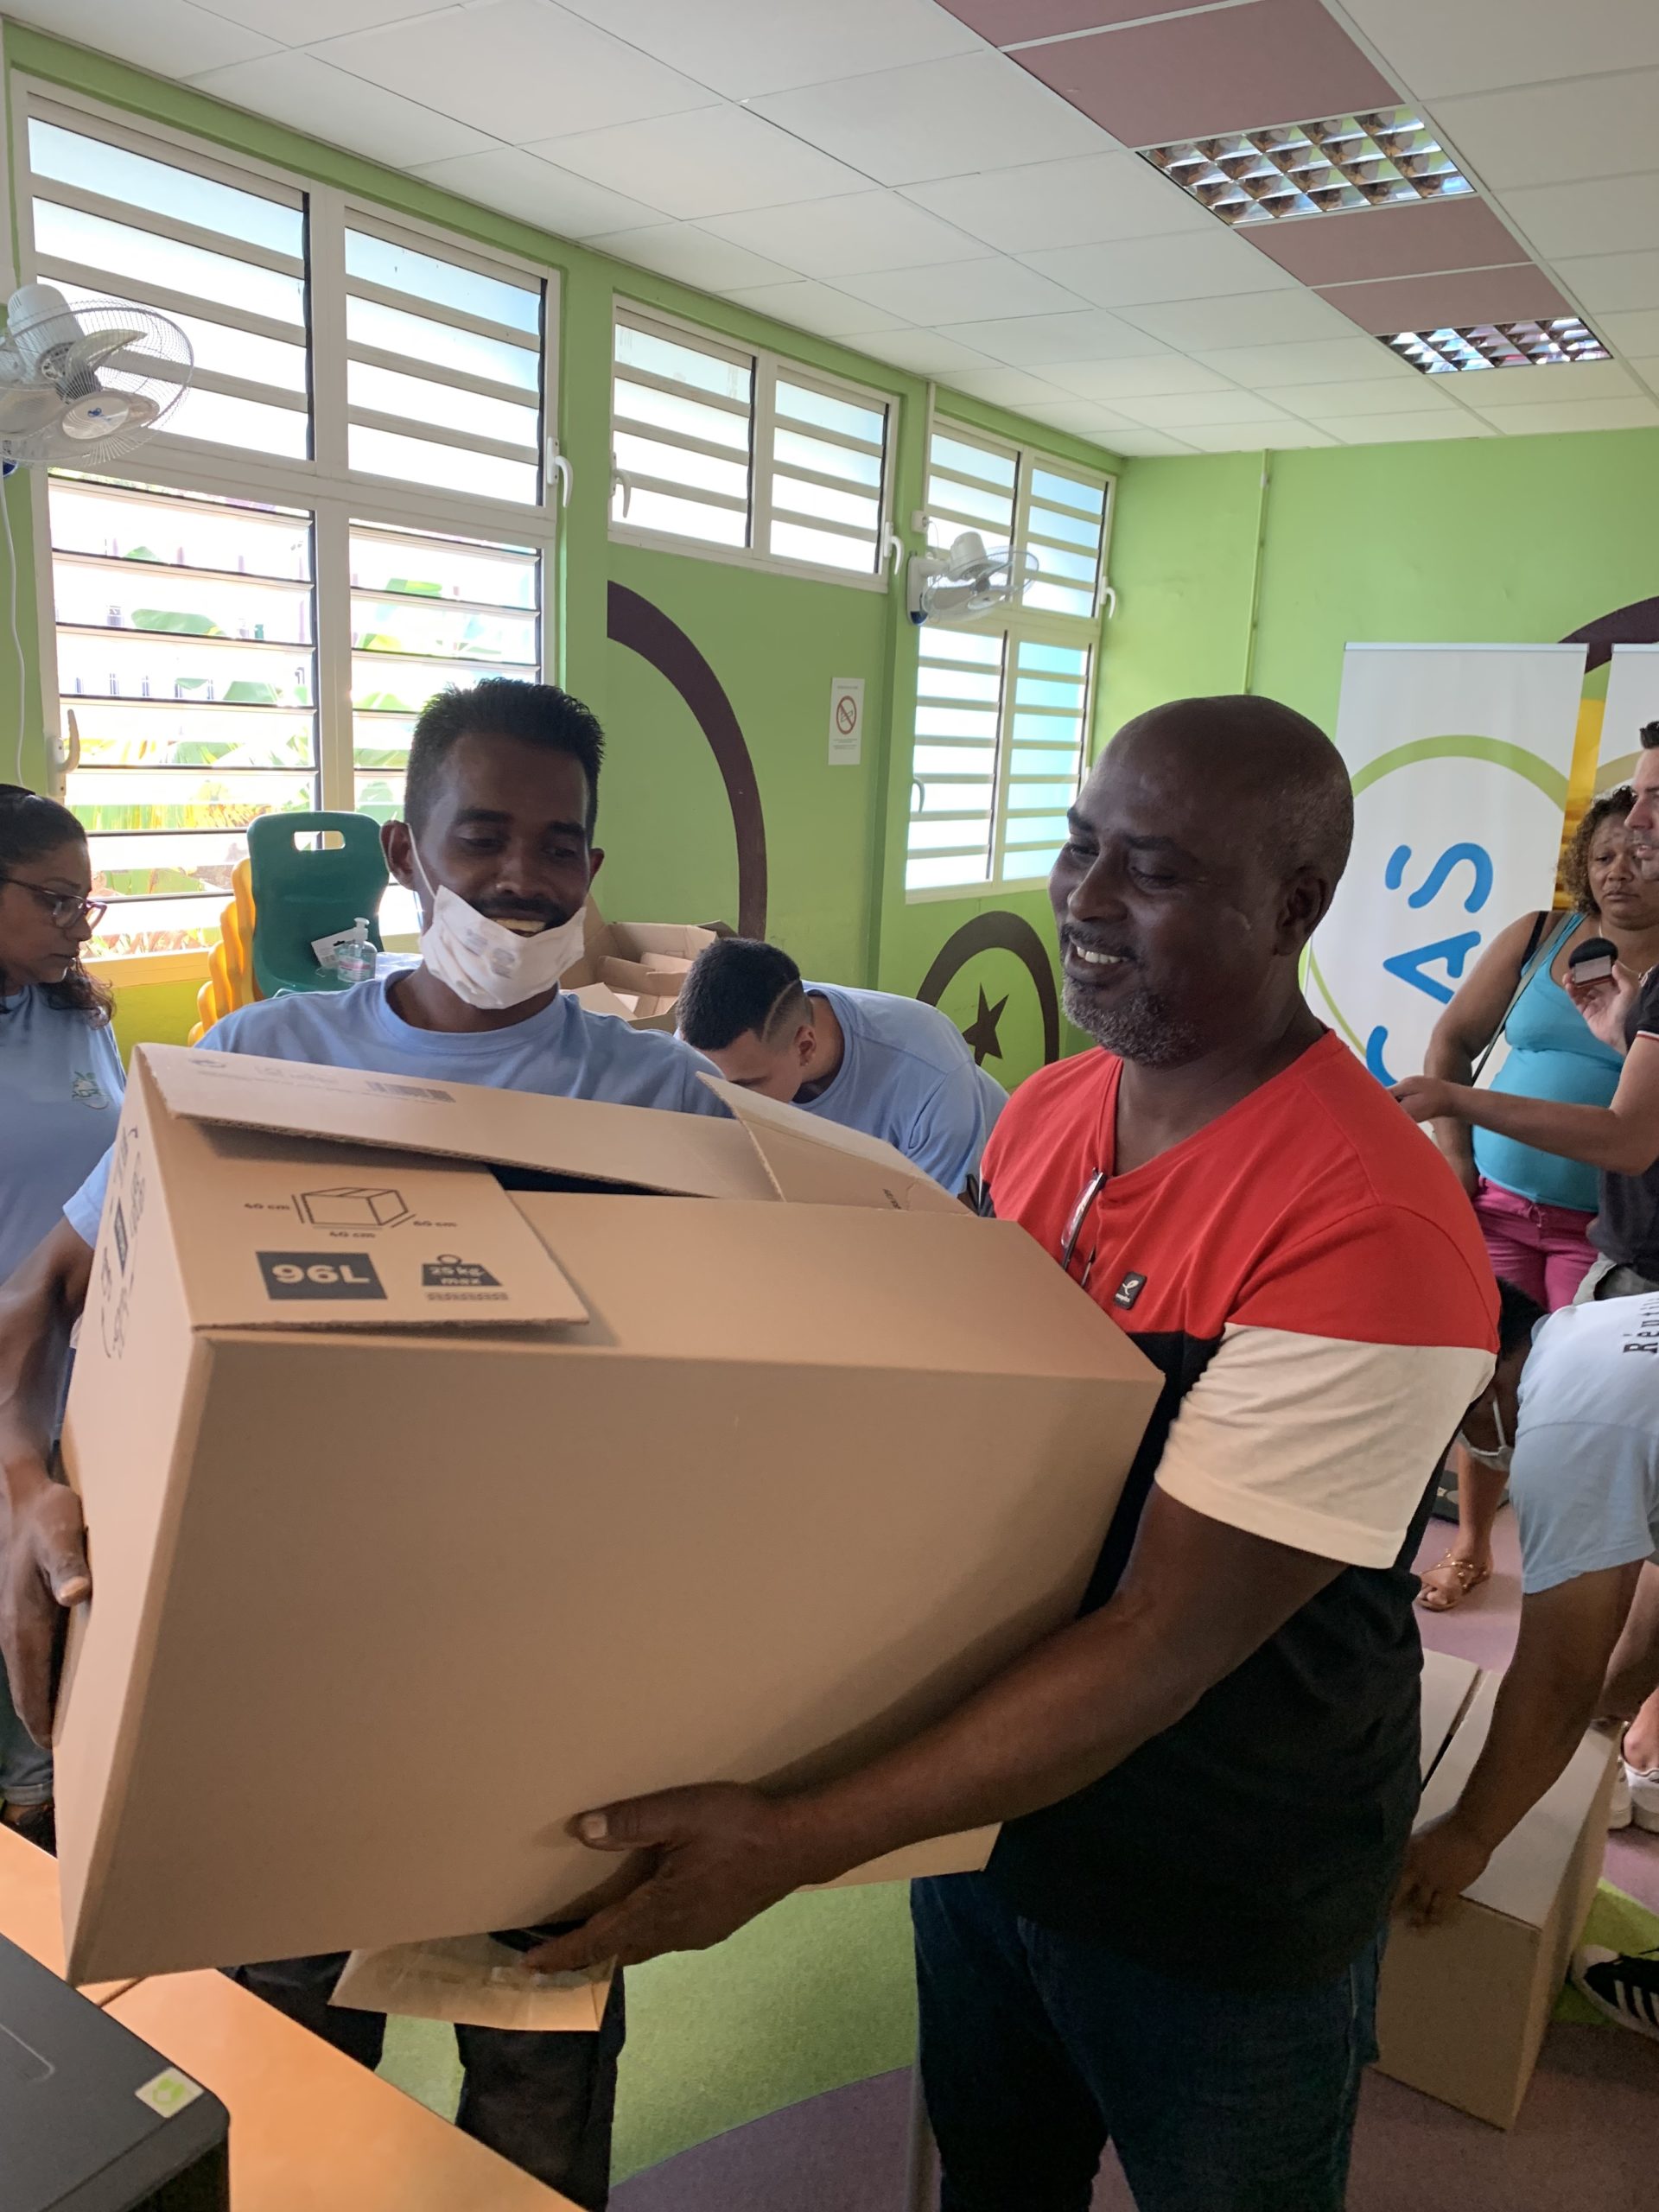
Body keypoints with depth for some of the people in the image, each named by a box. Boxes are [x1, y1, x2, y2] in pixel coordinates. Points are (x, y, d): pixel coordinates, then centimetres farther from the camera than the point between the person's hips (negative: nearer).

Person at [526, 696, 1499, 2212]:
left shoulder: (1368, 1231, -30)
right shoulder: (1041, 1117, -6)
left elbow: (1161, 1646, -30)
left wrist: (795, 1841, -31)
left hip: (1225, 1920, -5)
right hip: (986, 1789, 6)